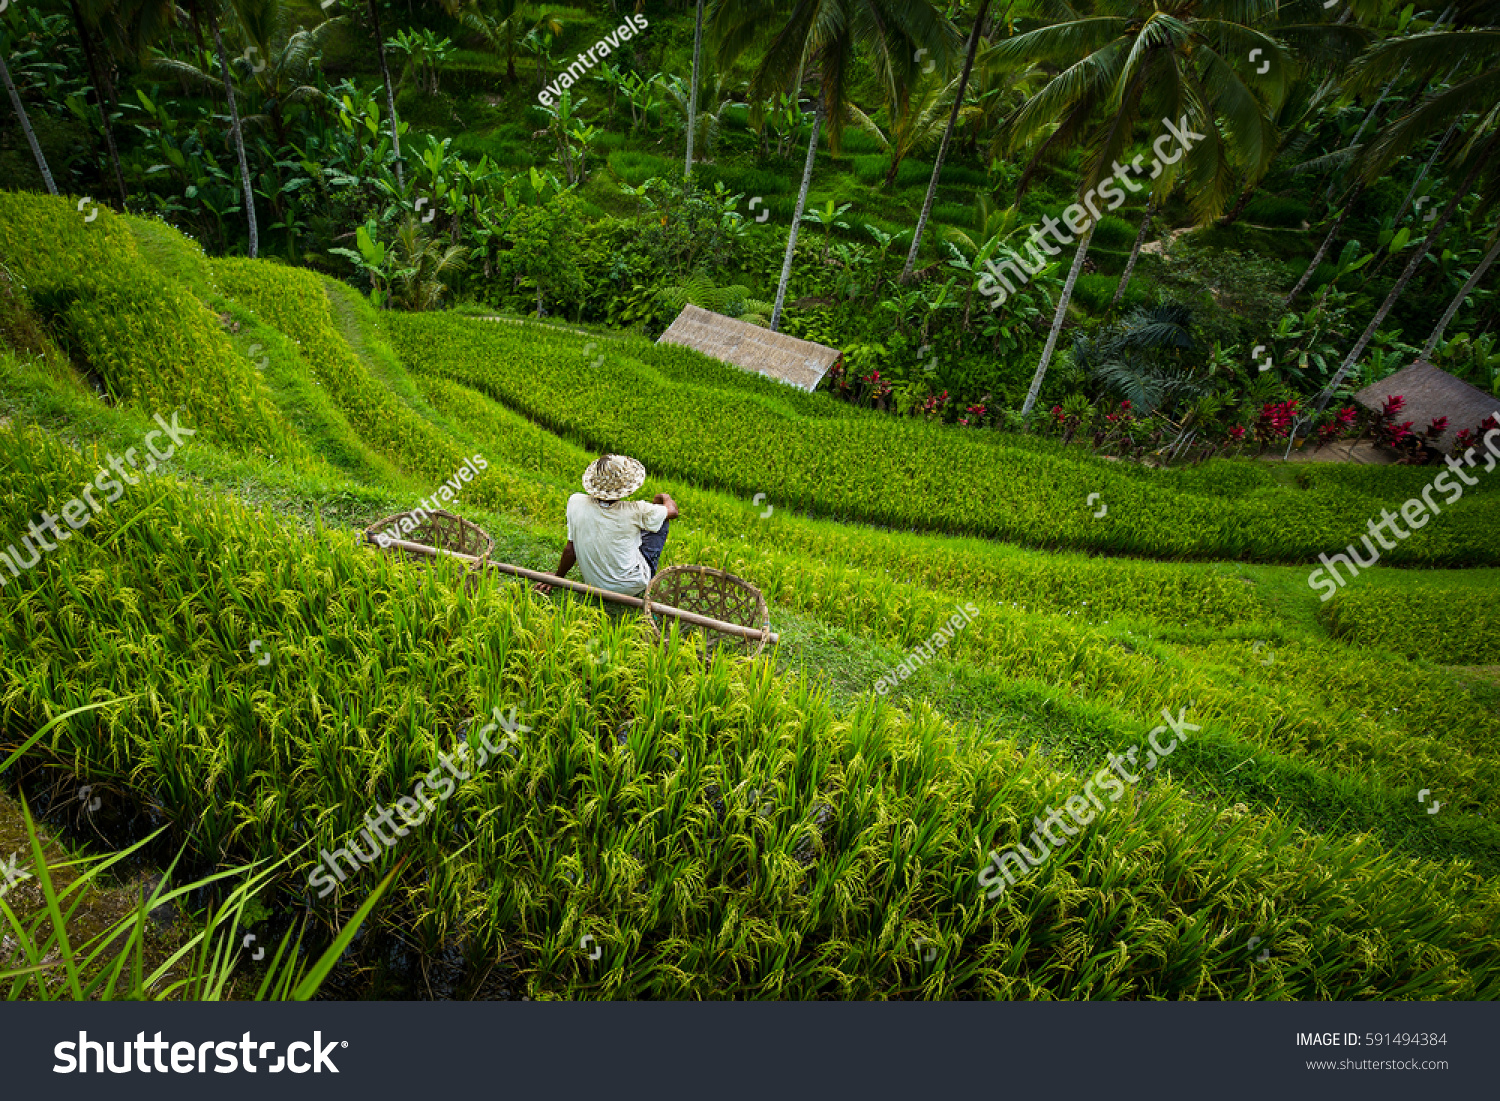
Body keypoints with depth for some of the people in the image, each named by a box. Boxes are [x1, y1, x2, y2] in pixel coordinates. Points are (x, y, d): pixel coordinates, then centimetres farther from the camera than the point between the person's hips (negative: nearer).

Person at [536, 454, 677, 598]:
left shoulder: (576, 503, -17)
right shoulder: (635, 511, -23)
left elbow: (570, 550, -9)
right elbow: (673, 511, -4)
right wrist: (665, 498, 20)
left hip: (594, 587, 3)